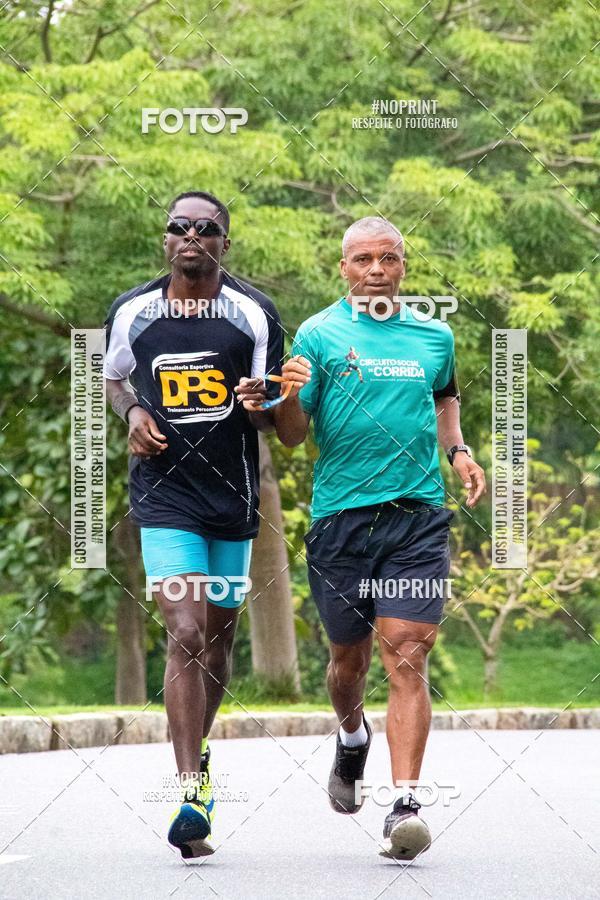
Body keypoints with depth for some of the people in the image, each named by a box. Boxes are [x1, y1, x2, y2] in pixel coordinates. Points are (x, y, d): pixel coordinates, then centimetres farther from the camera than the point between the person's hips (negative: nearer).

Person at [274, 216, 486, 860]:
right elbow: (292, 436, 0)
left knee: (406, 657, -11)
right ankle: (352, 737, 46)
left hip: (418, 517, 0)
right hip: (340, 517, 0)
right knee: (349, 655, 12)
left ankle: (405, 807, -15)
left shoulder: (435, 336, 10)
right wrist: (289, 395, -21)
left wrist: (457, 450, 13)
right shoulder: (318, 335, 1)